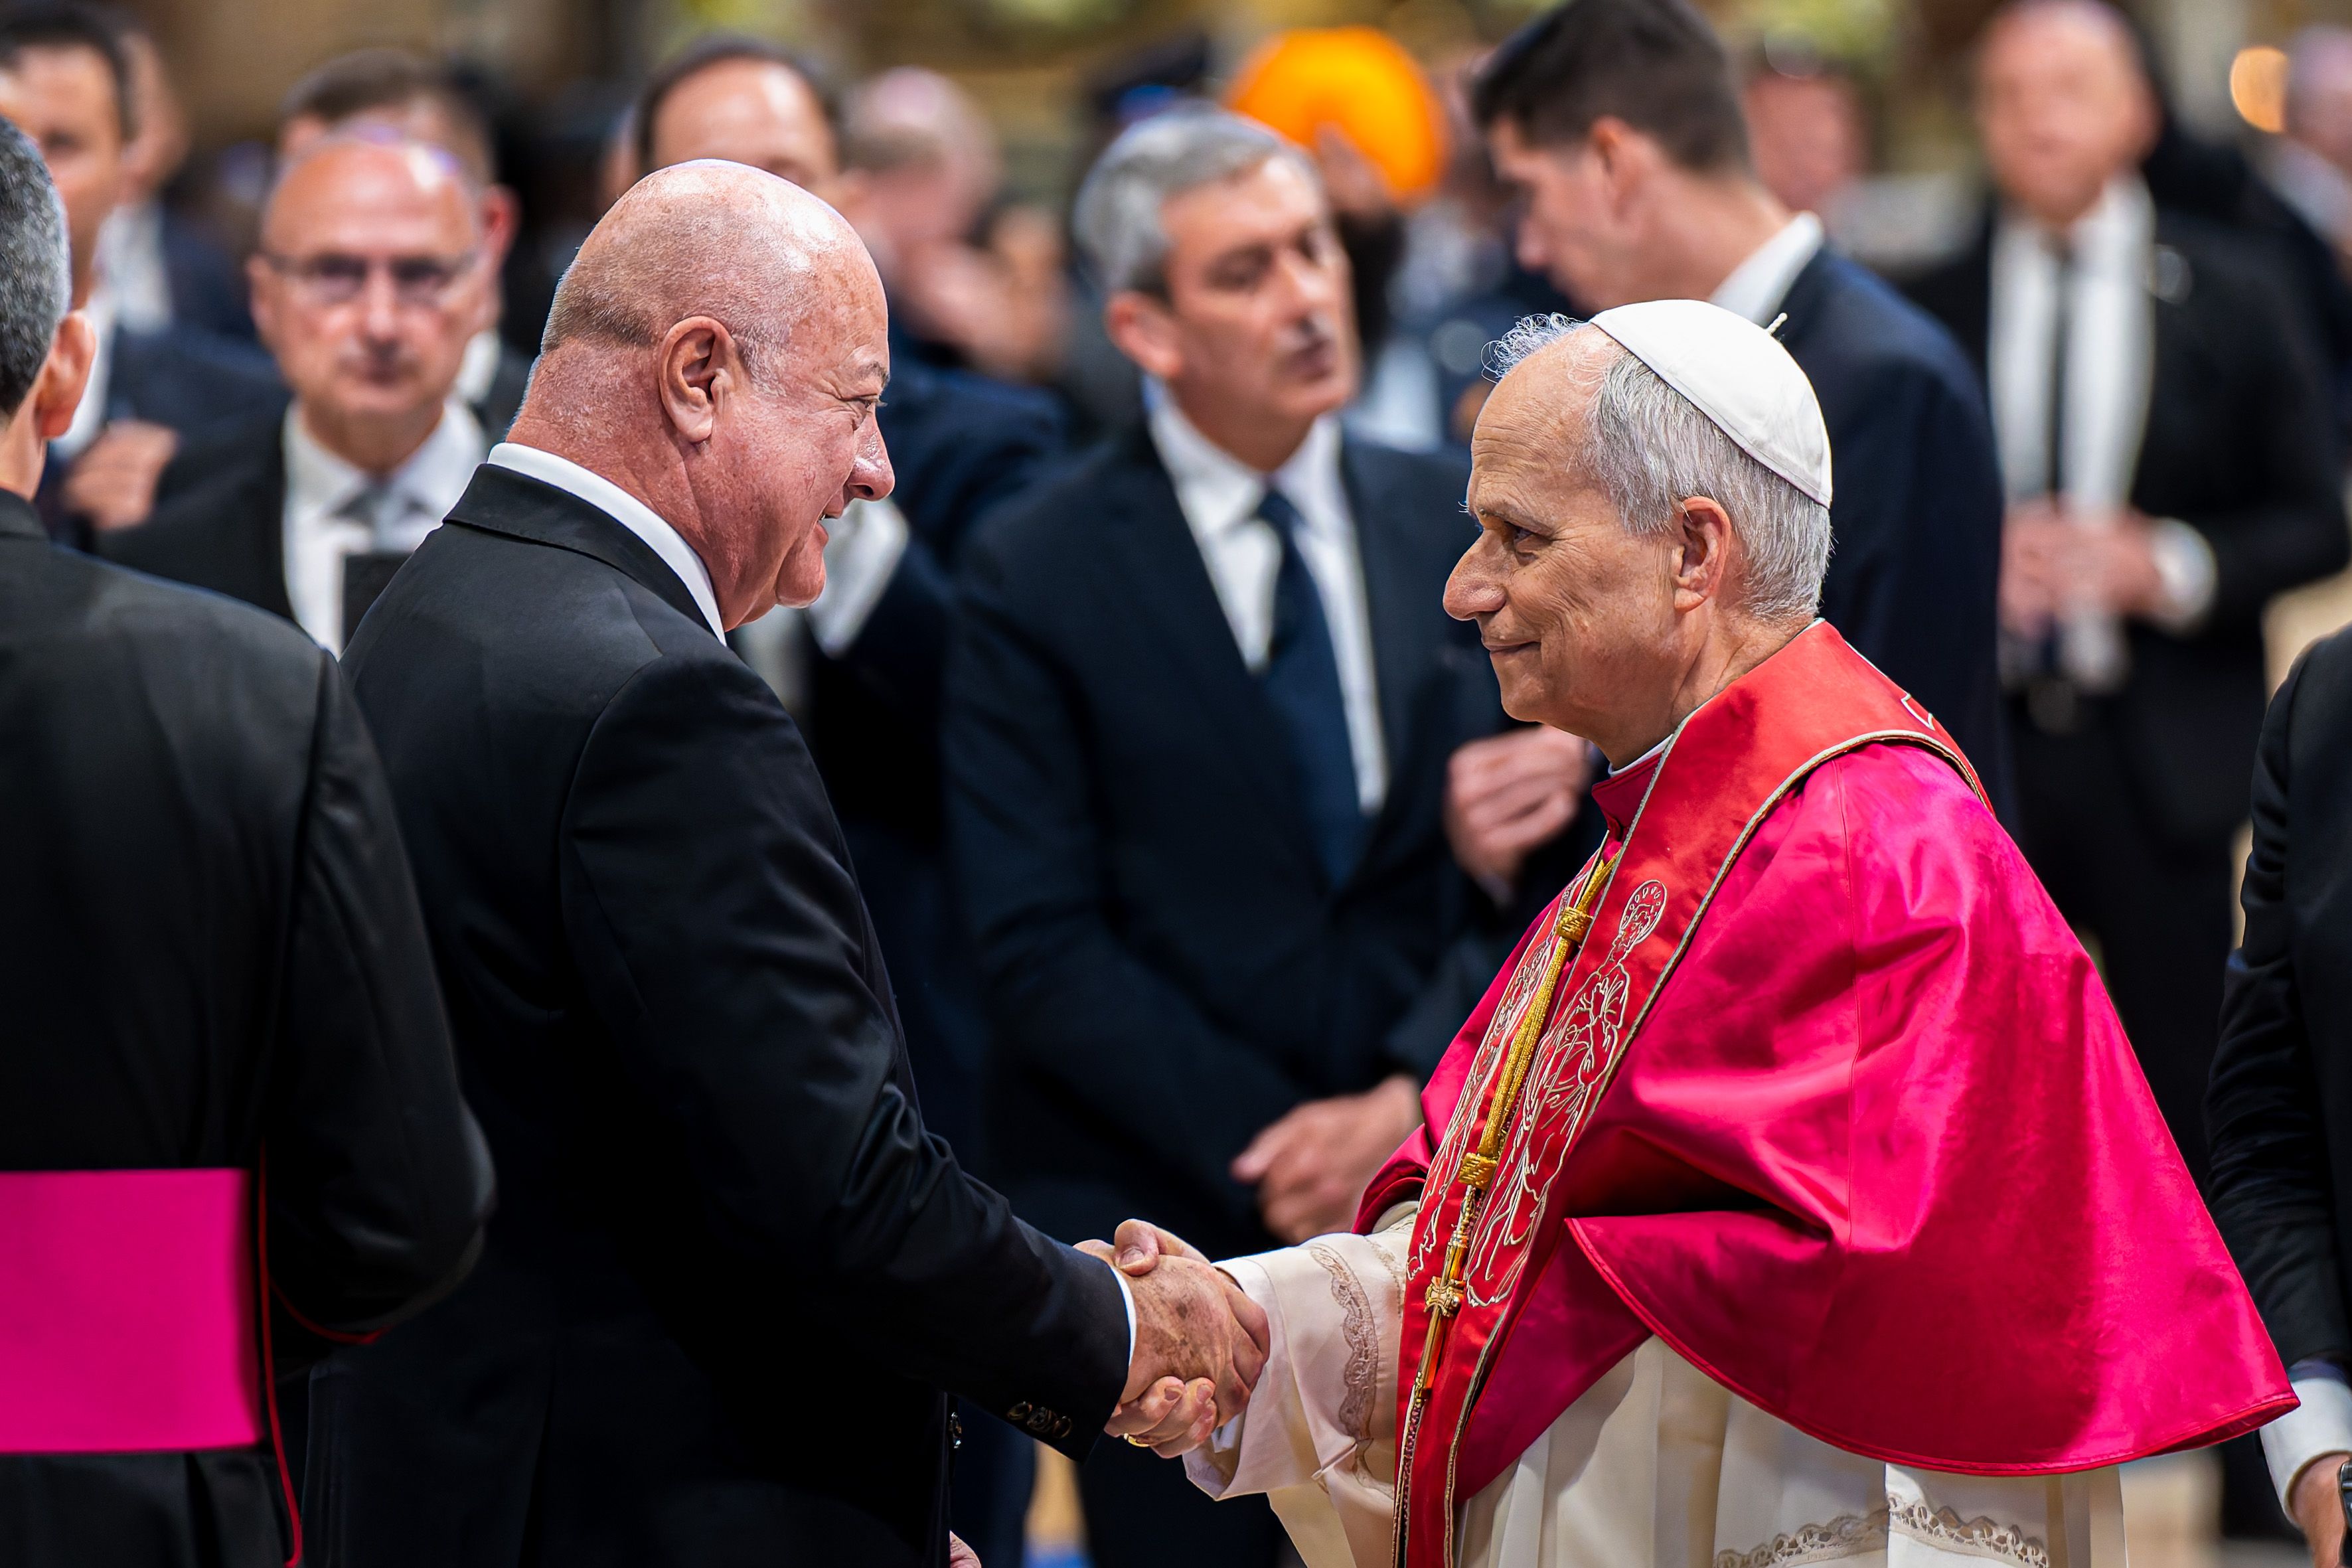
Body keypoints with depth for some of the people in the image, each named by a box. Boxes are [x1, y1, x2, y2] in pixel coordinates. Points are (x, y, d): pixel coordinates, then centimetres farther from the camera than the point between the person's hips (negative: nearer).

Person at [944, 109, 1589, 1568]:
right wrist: (1268, 1151, -13)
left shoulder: (1467, 523, 7)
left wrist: (1412, 1102, -12)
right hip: (1164, 1222, -3)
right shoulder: (1038, 573, -3)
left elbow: (1538, 875, 4)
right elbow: (1043, 949, -8)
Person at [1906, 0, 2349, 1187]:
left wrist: (2174, 565, -14)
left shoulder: (2227, 299, 4)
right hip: (1977, 739, 1)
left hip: (2167, 760, -1)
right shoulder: (1931, 309, 6)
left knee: (2182, 1086, 1)